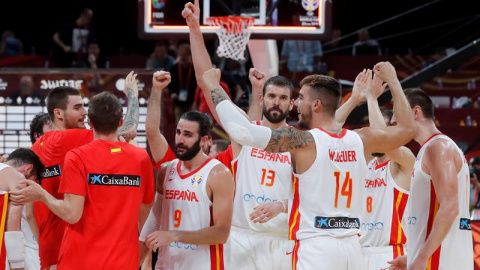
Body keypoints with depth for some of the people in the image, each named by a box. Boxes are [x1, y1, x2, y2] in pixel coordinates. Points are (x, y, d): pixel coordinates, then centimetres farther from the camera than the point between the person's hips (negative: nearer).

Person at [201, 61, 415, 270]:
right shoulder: (359, 140, 6)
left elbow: (242, 131, -18)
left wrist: (213, 86, -6)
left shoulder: (304, 141, -10)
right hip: (351, 247, 6)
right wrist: (392, 81, 33)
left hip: (315, 247, -6)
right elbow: (406, 128, 23)